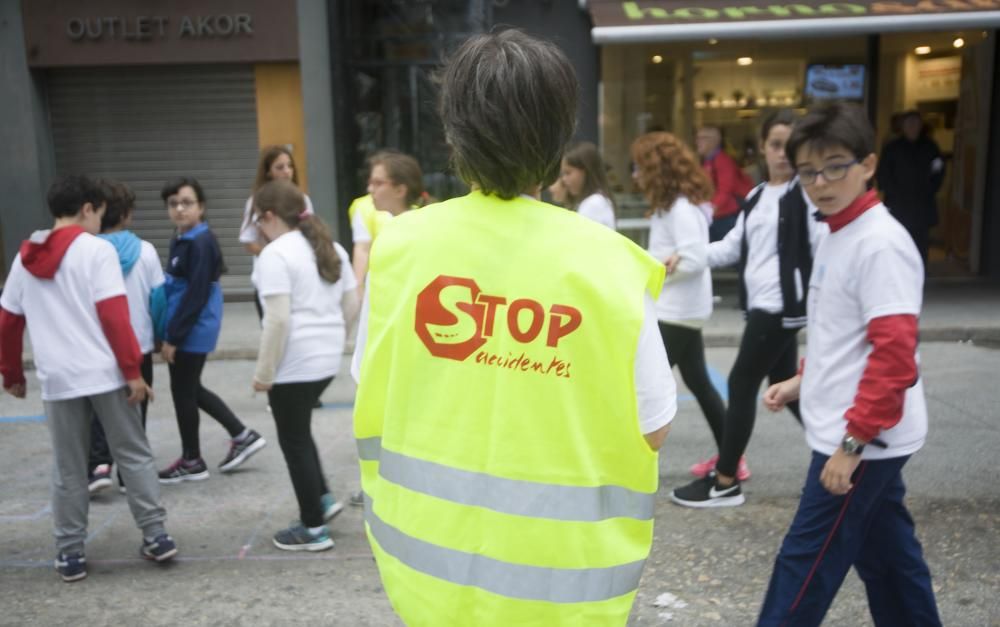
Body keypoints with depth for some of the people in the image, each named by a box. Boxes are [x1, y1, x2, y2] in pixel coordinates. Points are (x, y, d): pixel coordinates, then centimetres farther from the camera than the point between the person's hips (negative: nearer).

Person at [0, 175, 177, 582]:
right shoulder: (97, 250, -5)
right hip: (105, 374, -4)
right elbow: (114, 316, -13)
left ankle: (70, 553, 17)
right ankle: (155, 536, 11)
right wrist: (133, 371, -11)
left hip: (58, 380, 4)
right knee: (134, 456, 9)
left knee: (68, 470, 12)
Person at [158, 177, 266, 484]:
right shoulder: (180, 241, 11)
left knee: (183, 391, 3)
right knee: (190, 390, 18)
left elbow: (196, 294, -21)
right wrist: (170, 333, 13)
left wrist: (172, 337, -18)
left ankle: (191, 461, 20)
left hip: (193, 331, -9)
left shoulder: (201, 243, -18)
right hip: (185, 329, 9)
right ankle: (242, 435, 25)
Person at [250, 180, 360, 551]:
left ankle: (313, 529, 14)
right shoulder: (331, 248, 10)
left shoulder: (276, 254, -14)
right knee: (300, 431, 25)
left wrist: (264, 373, -14)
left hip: (294, 363, -8)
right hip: (328, 358, 8)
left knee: (293, 440, 5)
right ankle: (323, 499, 24)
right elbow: (352, 304, 11)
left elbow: (278, 319, -21)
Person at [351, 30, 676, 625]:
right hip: (559, 570, -2)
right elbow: (652, 429, -11)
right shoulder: (605, 261, -18)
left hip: (426, 549, 3)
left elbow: (374, 399, 0)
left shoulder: (401, 242, -11)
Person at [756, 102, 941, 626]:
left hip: (864, 440, -9)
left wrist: (854, 440, -23)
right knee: (887, 555, 20)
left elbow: (894, 355, -24)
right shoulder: (837, 236, 10)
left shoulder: (881, 245, -19)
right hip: (865, 436, 9)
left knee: (806, 561, 0)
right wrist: (804, 381, 14)